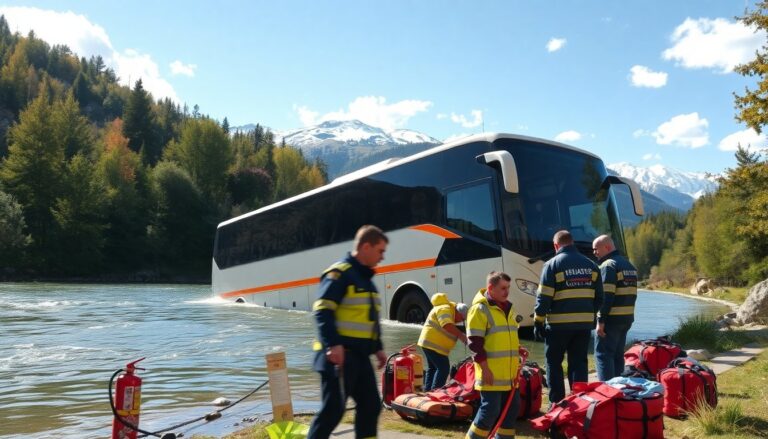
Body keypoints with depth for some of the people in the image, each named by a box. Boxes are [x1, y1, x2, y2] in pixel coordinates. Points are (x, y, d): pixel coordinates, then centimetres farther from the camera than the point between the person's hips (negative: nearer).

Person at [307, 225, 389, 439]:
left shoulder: (365, 278, 19)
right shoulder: (339, 273, -12)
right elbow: (322, 311, -21)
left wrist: (378, 347, 23)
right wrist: (333, 344, -29)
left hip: (360, 356, 9)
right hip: (339, 355, -9)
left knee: (371, 405, 12)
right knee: (334, 408, -7)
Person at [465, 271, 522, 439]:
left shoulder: (508, 308, 15)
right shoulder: (480, 309, -11)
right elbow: (475, 343, -14)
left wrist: (516, 364, 19)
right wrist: (485, 368, -17)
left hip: (509, 372, 8)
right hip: (491, 372, -8)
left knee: (512, 408, 11)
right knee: (490, 410, -6)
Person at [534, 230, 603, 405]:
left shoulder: (552, 264, -6)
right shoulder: (590, 265, 10)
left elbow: (544, 297, -9)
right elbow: (599, 296, 12)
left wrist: (538, 322, -3)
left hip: (559, 324, -4)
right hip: (584, 323, 5)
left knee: (553, 362, 8)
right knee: (579, 363, 13)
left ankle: (557, 402, 9)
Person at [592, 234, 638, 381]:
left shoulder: (608, 265, -12)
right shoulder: (629, 265, 18)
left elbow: (606, 296, -20)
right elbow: (632, 293, 20)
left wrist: (601, 320, -19)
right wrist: (626, 314, 21)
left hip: (611, 319, -9)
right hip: (627, 318, 9)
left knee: (603, 354, -5)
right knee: (618, 355, 16)